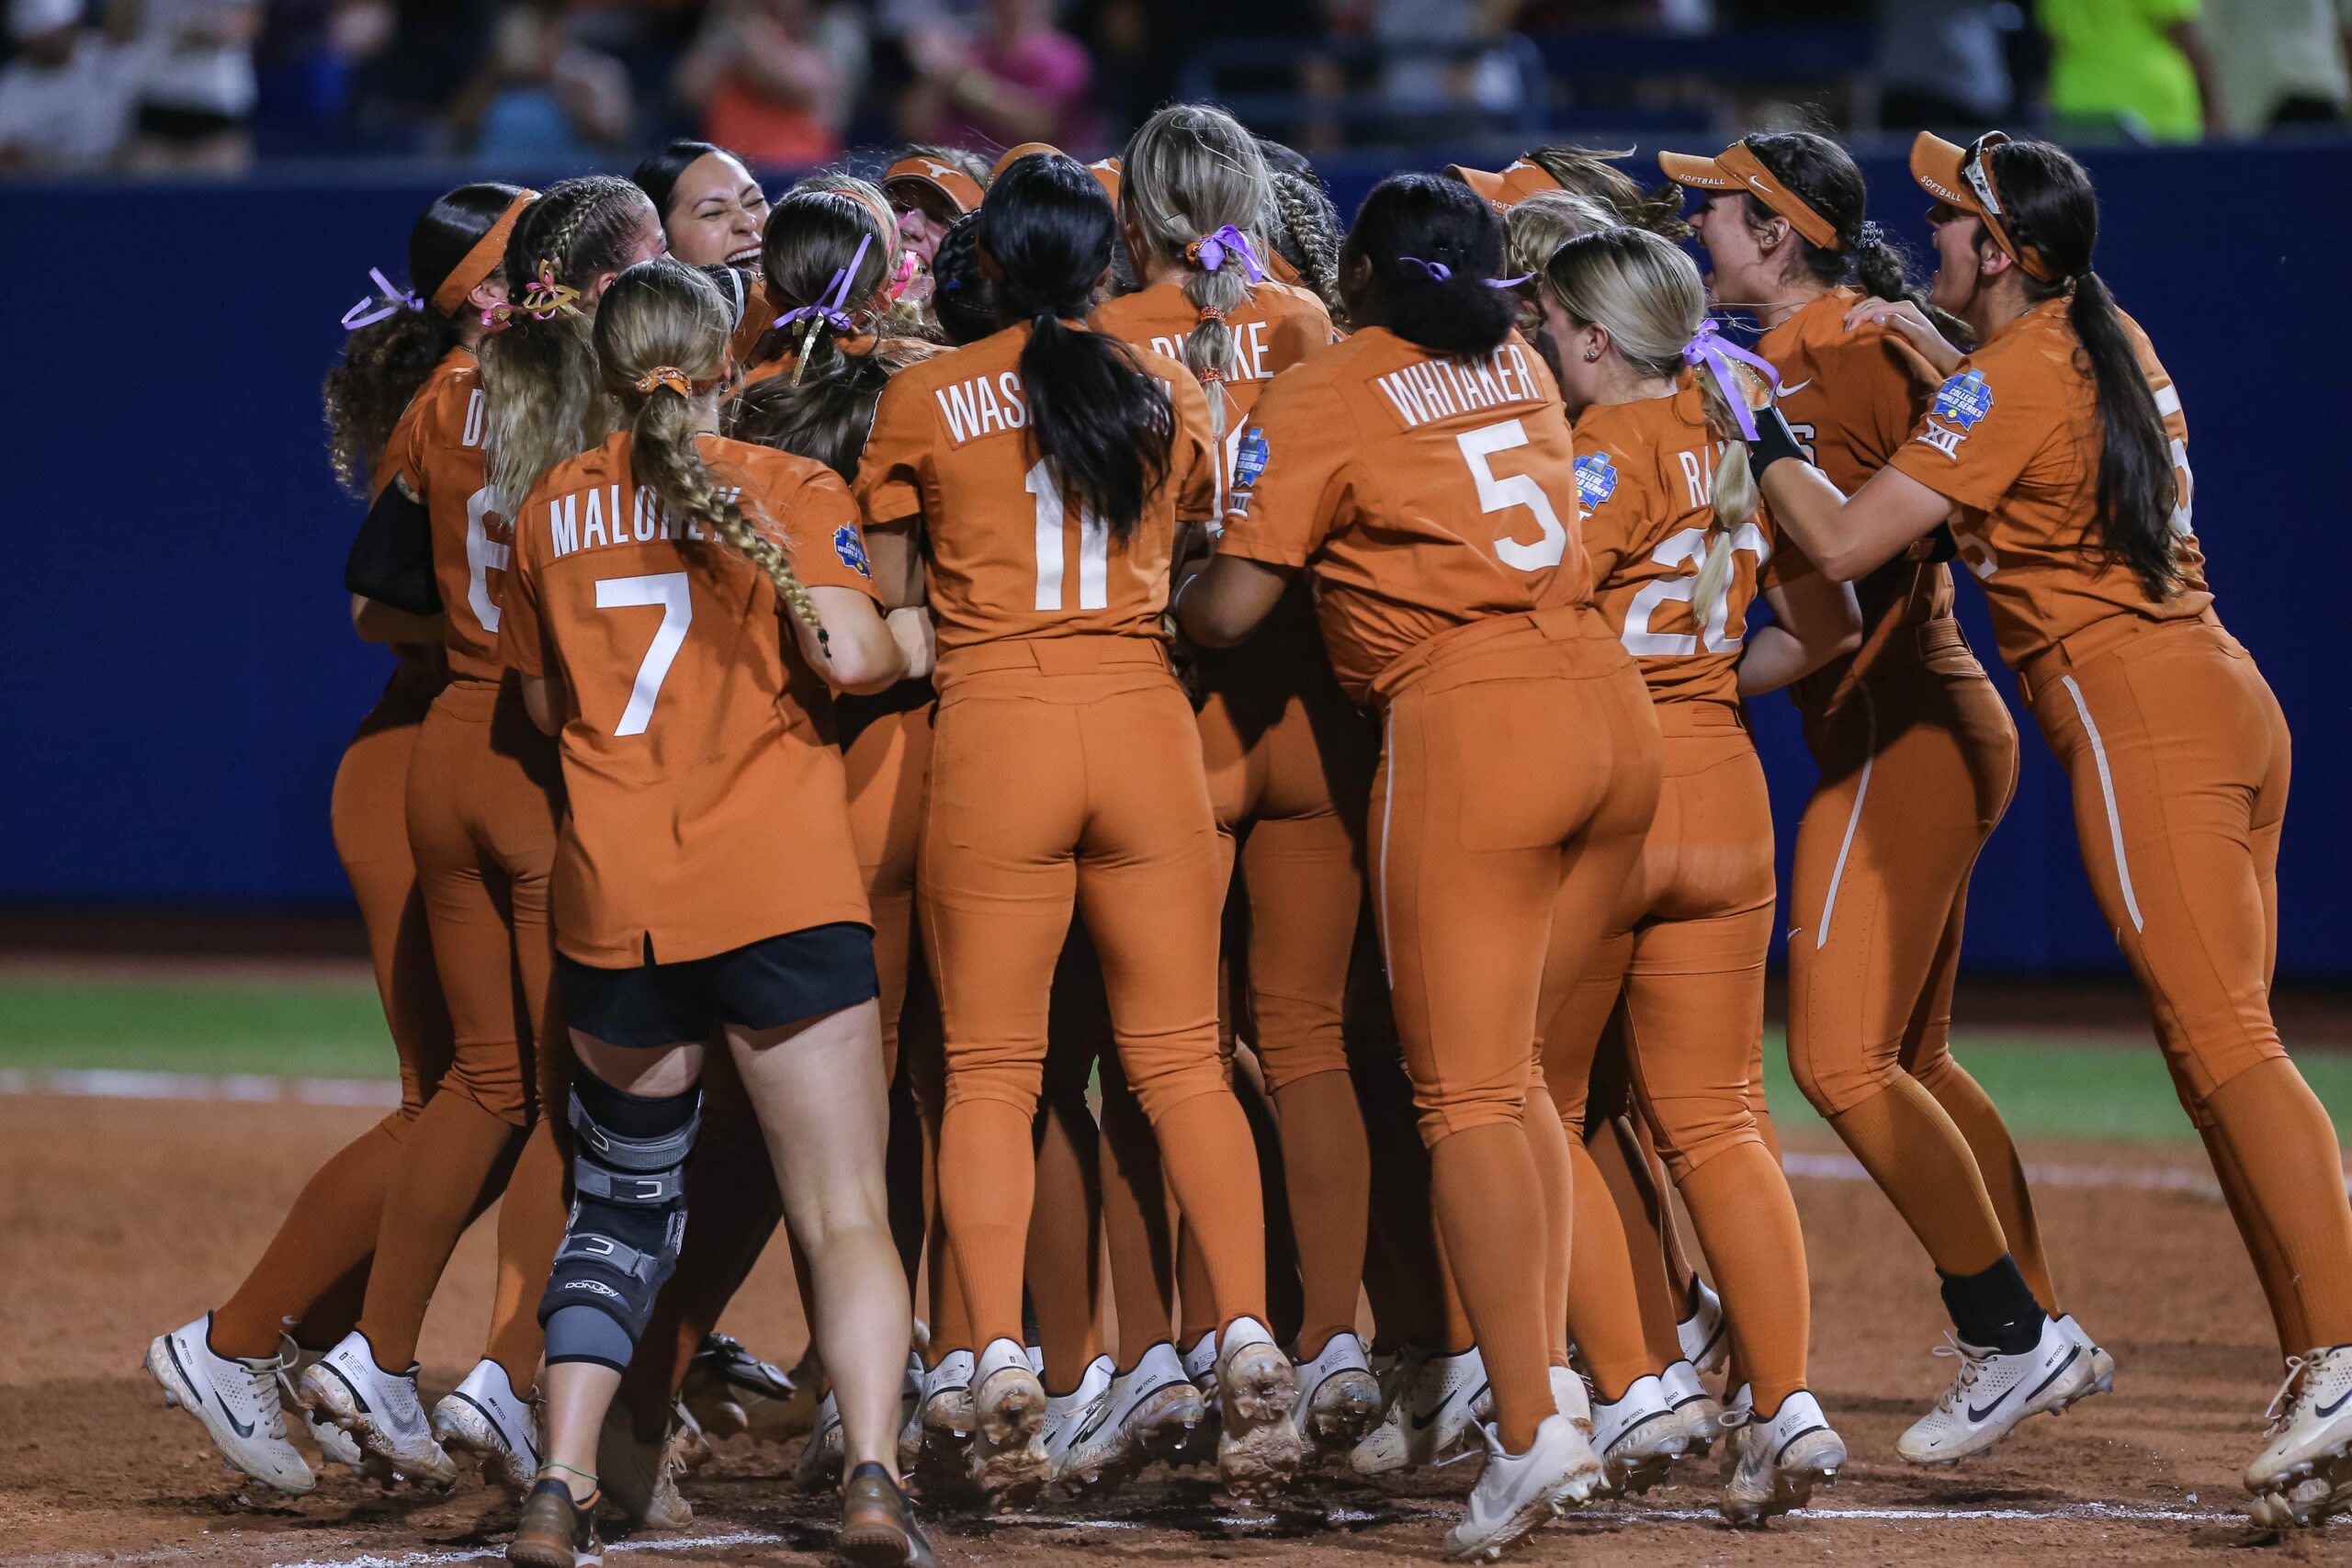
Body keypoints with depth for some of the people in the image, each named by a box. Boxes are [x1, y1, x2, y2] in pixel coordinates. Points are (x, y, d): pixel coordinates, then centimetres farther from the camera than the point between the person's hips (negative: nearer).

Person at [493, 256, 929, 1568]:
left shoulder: (552, 510, 11)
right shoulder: (790, 488, 1)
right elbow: (849, 654, -12)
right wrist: (918, 644, 9)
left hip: (614, 892, 3)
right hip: (782, 890, -3)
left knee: (623, 1201, 18)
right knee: (847, 1213, -2)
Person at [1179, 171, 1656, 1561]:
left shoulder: (1323, 400, 0)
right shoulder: (1519, 365, 19)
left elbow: (1229, 609, -3)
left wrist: (1151, 599, 18)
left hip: (1466, 717, -6)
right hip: (1612, 708, 6)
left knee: (1468, 1092, -8)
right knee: (1517, 1067, 16)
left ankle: (1530, 1432, -20)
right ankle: (1542, 1377, 7)